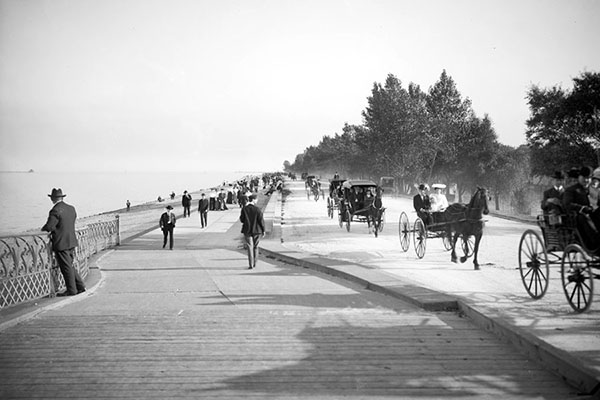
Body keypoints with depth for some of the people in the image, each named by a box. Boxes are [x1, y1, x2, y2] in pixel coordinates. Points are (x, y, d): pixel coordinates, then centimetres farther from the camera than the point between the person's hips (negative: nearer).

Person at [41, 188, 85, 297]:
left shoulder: (55, 211, -17)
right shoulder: (71, 209, 8)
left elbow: (48, 227, -19)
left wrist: (43, 229, 3)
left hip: (61, 243, -8)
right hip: (72, 242, 8)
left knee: (66, 267, 1)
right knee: (69, 266, 18)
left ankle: (71, 290, 8)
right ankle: (80, 286, 18)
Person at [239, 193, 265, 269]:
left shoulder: (244, 209, -8)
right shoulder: (257, 209, -13)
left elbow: (241, 220, -2)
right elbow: (261, 220, -10)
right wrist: (263, 230, 1)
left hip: (247, 231, 0)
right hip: (257, 231, 0)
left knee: (250, 247, 3)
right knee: (255, 247, 16)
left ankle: (251, 264, -3)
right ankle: (254, 263, 22)